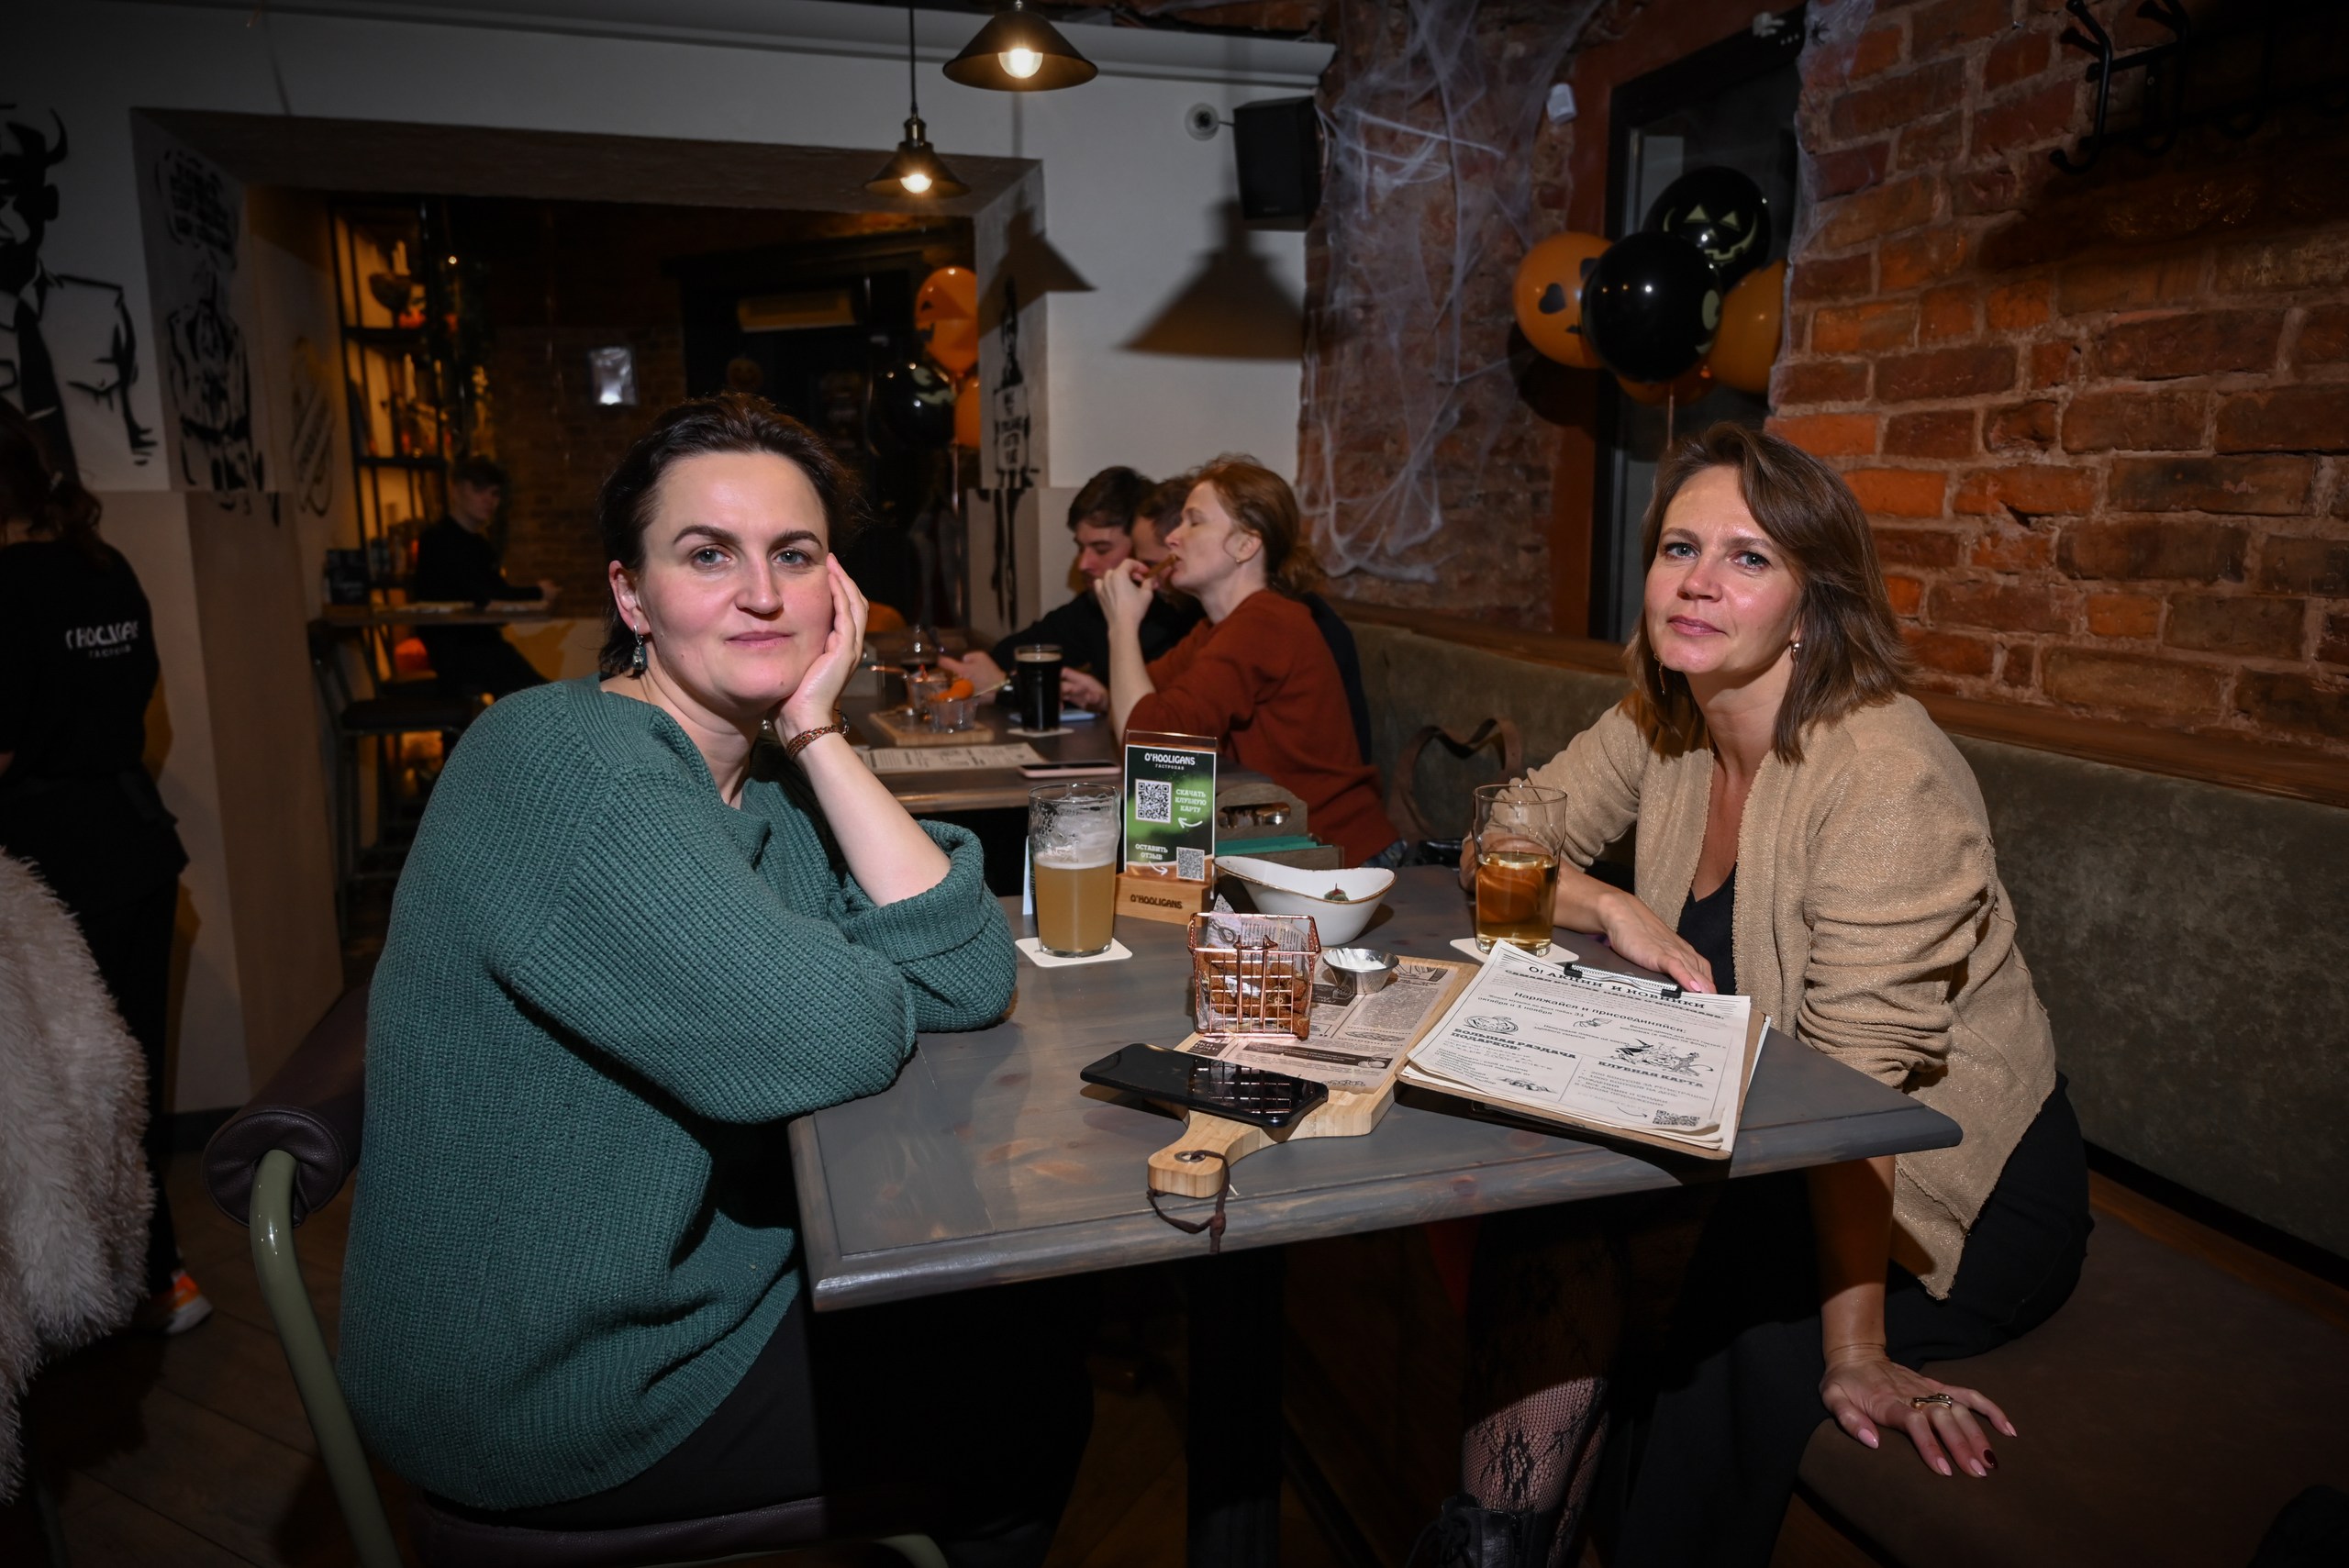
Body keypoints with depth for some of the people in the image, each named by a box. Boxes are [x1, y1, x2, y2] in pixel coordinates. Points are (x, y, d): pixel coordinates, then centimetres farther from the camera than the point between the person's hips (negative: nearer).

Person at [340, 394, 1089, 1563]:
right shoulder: (560, 763, -25)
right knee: (1031, 1403, 5)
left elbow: (970, 981, -12)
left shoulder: (776, 778, 0)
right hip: (549, 1396, -7)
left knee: (1015, 1315, 20)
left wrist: (820, 734, -15)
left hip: (688, 1276, 8)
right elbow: (821, 1045, -33)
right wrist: (824, 985, -9)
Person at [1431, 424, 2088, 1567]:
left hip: (1957, 1186, -5)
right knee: (1547, 1223, -19)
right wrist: (1613, 908, -18)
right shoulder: (1658, 727, -4)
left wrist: (1854, 1356, -29)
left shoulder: (1890, 780, -26)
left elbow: (1857, 1086, -29)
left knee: (1727, 1337, -28)